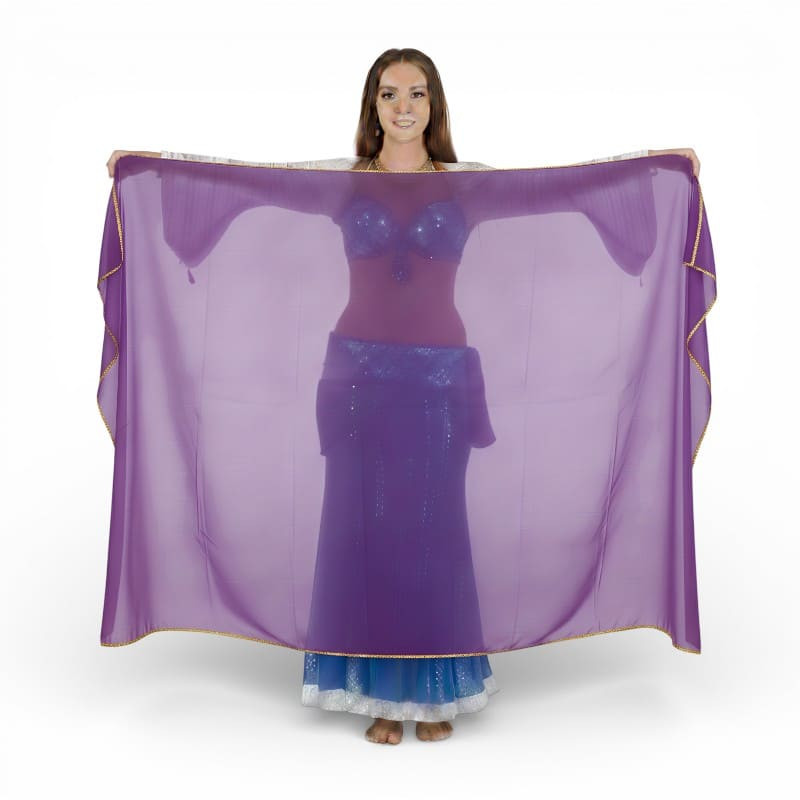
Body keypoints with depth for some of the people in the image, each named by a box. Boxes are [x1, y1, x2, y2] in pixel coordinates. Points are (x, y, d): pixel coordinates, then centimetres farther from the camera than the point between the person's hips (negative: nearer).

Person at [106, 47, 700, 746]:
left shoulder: (466, 180, 8)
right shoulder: (342, 177, 7)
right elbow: (245, 172, 5)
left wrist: (662, 156, 3)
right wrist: (146, 157, 1)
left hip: (440, 361, 0)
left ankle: (437, 692, 20)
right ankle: (383, 693, 18)